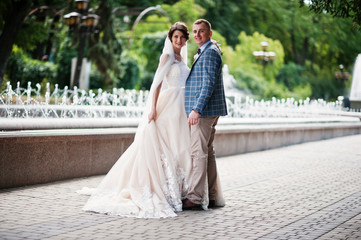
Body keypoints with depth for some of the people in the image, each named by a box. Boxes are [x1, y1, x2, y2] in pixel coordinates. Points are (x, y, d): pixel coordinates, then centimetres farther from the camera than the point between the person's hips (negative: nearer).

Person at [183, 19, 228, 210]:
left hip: (204, 110, -11)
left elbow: (208, 84, -20)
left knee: (199, 152, -10)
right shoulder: (203, 52, 22)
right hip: (207, 111, 11)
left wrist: (197, 109, -24)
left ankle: (194, 197, -10)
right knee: (207, 152, 12)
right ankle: (213, 197, 17)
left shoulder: (210, 52, -11)